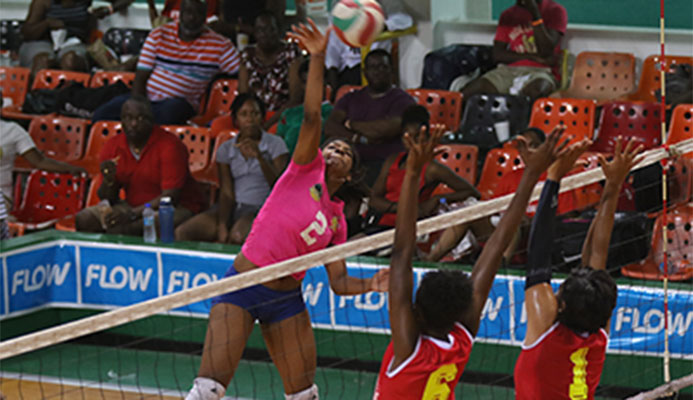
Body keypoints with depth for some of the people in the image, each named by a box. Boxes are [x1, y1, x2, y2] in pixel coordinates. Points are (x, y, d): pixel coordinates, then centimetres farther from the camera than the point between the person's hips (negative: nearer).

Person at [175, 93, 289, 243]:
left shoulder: (275, 144, 4)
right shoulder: (226, 150, 12)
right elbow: (226, 193, 4)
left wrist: (259, 156, -22)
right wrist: (222, 226, -13)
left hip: (261, 208, -4)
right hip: (233, 208, 4)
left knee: (237, 236, -38)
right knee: (182, 233, -18)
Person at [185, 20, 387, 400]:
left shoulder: (337, 221, 13)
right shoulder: (306, 169, 1)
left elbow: (338, 281, 12)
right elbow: (311, 116, -12)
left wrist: (372, 284, -7)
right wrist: (318, 59, -23)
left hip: (286, 299, 6)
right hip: (242, 286, -6)